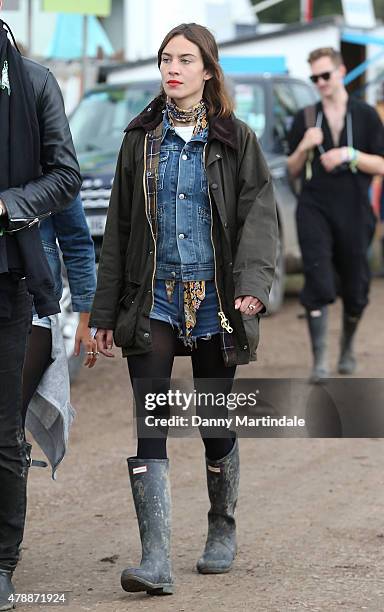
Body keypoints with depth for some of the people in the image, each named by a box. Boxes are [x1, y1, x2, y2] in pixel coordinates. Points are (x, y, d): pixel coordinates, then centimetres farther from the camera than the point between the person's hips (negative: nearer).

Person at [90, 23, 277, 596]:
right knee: (150, 428, -10)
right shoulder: (141, 139, 8)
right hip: (153, 303, 1)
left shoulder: (235, 139, 2)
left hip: (214, 302, -1)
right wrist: (106, 312, 8)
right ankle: (156, 562, -14)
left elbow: (259, 215, -5)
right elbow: (120, 228, 10)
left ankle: (223, 532, 31)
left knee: (216, 426, 8)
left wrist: (252, 284, -22)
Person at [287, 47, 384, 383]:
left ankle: (348, 347, 33)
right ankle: (320, 361, -16)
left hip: (354, 211, 0)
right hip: (314, 209, 0)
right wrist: (304, 147, -7)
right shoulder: (305, 118, 9)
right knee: (318, 282, -15)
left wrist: (349, 154, -14)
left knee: (355, 289, 8)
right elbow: (293, 170, 12)